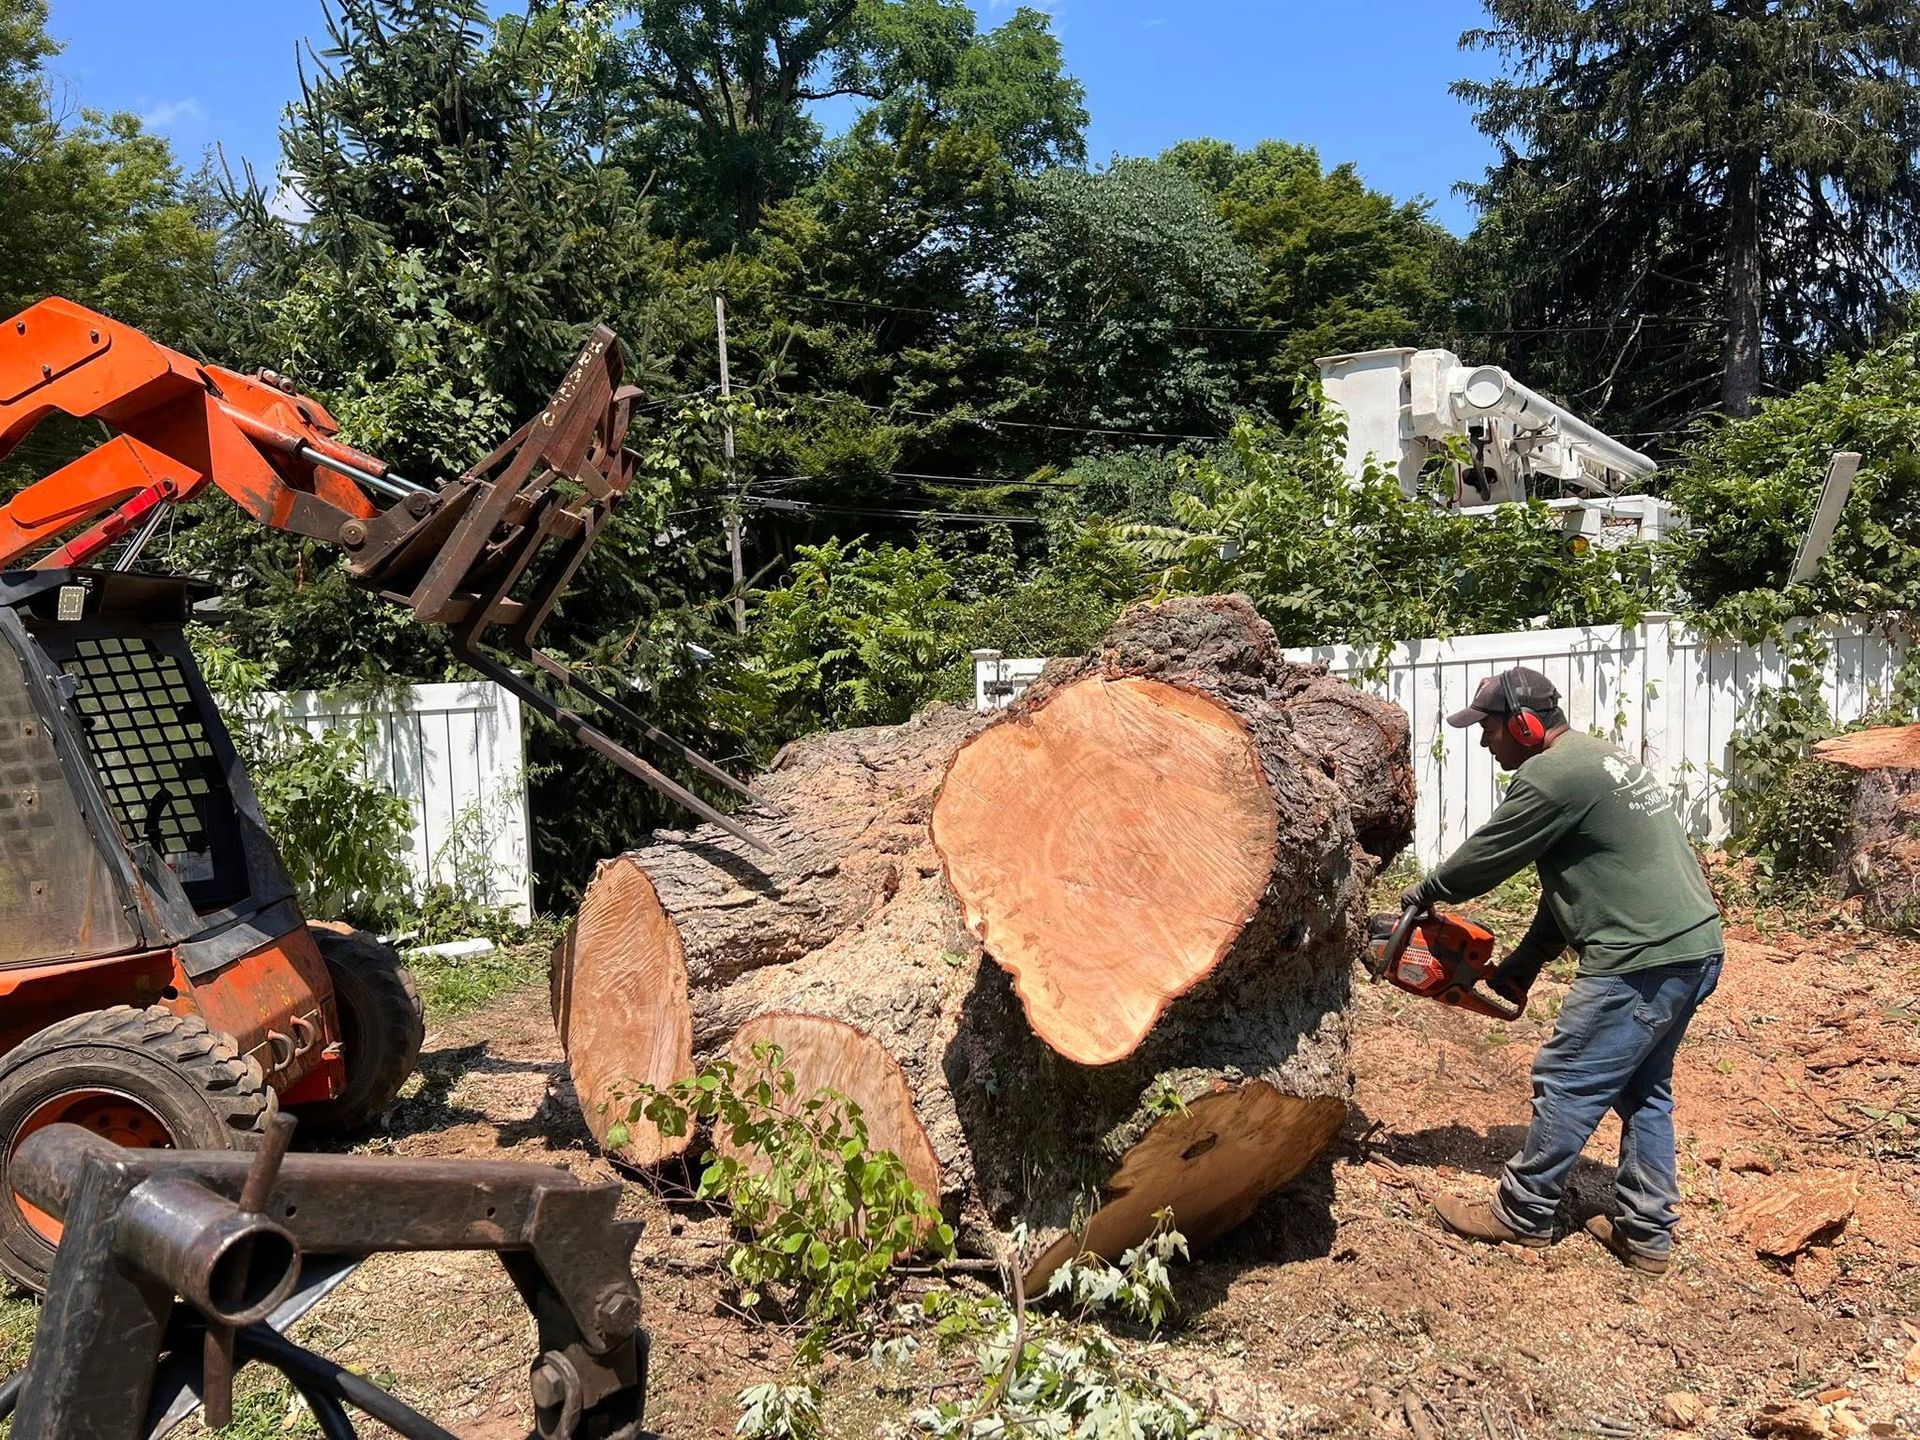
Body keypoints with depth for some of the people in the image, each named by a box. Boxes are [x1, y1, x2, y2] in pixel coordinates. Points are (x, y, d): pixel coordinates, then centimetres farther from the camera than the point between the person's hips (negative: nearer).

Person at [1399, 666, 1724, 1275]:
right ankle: (1647, 1233, 24)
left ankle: (1522, 1214, 14)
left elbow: (1487, 855, -6)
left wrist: (1425, 892, 14)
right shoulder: (1599, 759, 18)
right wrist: (1520, 967, 21)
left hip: (1643, 962, -10)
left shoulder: (1551, 776, -15)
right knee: (1644, 1091, 18)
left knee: (1568, 1085, 2)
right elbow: (1570, 881, 20)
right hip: (1694, 949, 11)